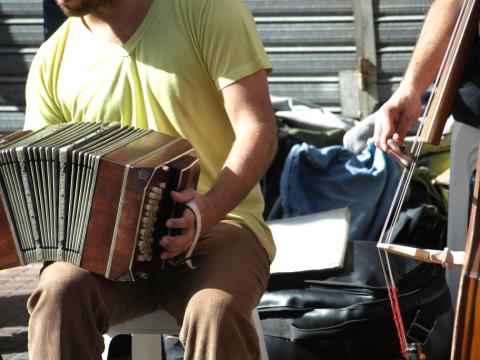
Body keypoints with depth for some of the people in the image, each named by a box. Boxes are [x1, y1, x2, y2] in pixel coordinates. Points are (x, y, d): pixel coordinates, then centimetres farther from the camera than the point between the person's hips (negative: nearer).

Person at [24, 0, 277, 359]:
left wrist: (212, 208, -29)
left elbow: (258, 130, -10)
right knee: (61, 291, -31)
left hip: (219, 225, -3)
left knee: (216, 313, -36)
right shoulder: (53, 61, 7)